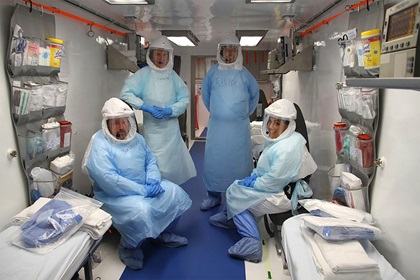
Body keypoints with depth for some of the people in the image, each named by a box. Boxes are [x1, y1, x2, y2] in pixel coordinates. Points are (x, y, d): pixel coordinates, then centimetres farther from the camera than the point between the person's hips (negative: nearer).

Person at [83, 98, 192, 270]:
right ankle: (128, 248, -4)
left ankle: (163, 233, 20)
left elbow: (151, 160, 11)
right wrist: (144, 191, -26)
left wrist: (153, 179, -11)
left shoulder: (136, 137, 7)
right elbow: (110, 181, -28)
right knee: (141, 210, -35)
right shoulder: (99, 145, -18)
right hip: (116, 196, -8)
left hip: (145, 186, 8)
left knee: (177, 194, -2)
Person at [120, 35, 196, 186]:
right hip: (152, 127, -3)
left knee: (175, 162, 10)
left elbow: (185, 98, 3)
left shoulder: (173, 75, 8)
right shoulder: (144, 73, -1)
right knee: (158, 166, -2)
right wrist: (146, 107, -18)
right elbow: (125, 93, -10)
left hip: (171, 127, 3)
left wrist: (169, 110, -13)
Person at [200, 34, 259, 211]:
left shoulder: (244, 73, 4)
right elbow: (205, 93, 18)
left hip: (239, 126, -1)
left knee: (239, 161, 4)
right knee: (213, 161, 3)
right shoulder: (213, 72, 5)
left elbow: (254, 94, 17)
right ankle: (214, 196, 18)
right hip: (216, 125, 1)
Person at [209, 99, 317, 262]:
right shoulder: (280, 138, 3)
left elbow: (274, 181, -26)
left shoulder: (287, 149, -29)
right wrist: (254, 176, 1)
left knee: (234, 193, -3)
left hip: (281, 196, -10)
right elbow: (265, 166, 15)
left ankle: (251, 243, -3)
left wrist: (252, 182, -12)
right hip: (282, 186, 10)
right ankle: (232, 217, 33)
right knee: (236, 186, 14)